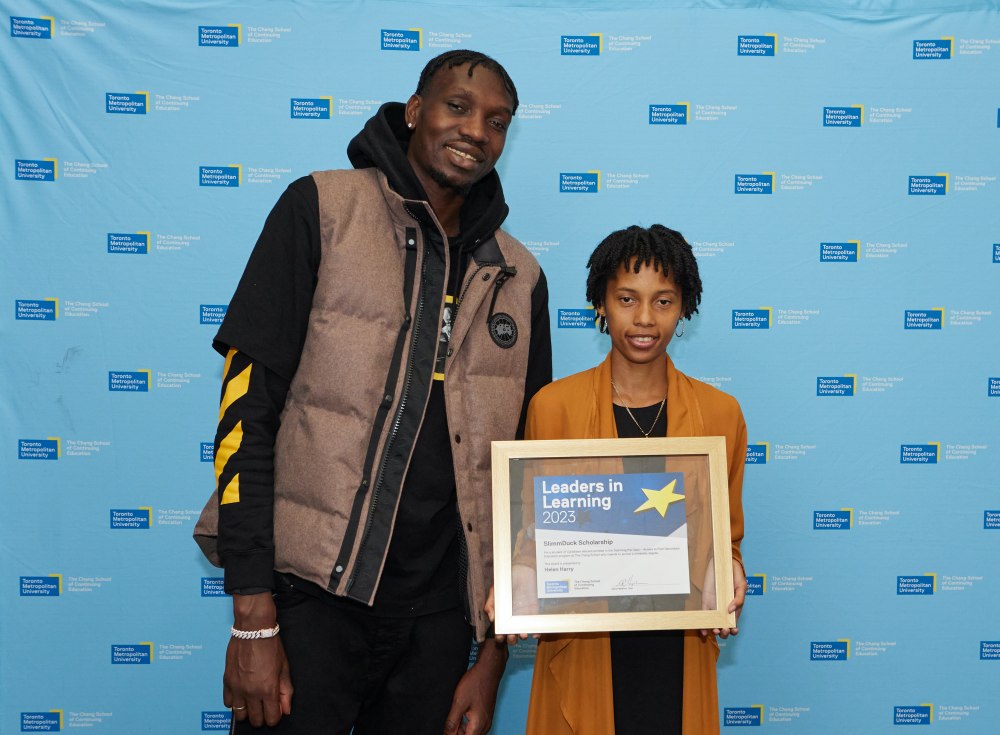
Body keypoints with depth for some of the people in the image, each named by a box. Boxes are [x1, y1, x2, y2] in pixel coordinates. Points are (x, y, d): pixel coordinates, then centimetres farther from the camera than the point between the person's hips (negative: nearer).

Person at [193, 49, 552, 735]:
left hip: (440, 612, 4)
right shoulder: (321, 209, -2)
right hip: (313, 593, -3)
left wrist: (494, 656, 8)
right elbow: (248, 403, -8)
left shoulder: (519, 279, 8)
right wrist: (253, 618, -13)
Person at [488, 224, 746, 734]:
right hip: (582, 654, -1)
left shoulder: (720, 414, 1)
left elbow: (727, 539, 11)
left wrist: (729, 579, -10)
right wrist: (515, 592, -14)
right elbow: (531, 535, 5)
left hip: (680, 654, 1)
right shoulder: (552, 406, -3)